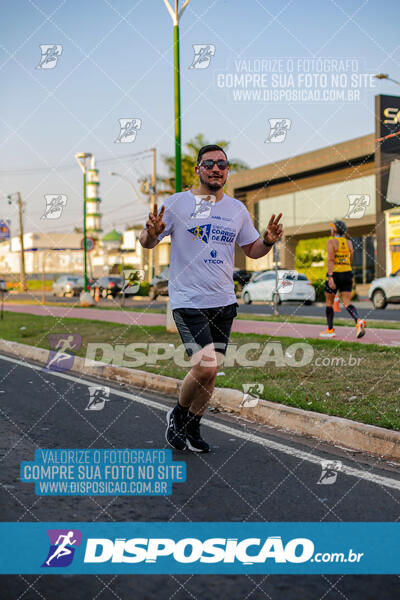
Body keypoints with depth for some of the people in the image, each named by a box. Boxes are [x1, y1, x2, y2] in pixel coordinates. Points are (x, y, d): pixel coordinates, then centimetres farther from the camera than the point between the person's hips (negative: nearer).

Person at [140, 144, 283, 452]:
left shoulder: (237, 209, 10)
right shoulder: (177, 203, -3)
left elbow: (252, 250, 19)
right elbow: (146, 243, -1)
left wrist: (268, 241, -3)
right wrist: (152, 233, -25)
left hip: (224, 303, 5)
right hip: (188, 301, -5)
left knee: (210, 372, 8)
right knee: (204, 367, -17)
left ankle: (191, 428, 27)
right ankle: (178, 414, 11)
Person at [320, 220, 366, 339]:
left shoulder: (332, 242, -7)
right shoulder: (349, 242, 10)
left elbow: (331, 260, -17)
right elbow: (351, 261, 15)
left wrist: (330, 277, -23)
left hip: (334, 274, -4)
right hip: (347, 274, 4)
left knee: (329, 302, 12)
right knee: (347, 302, 1)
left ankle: (330, 330, 16)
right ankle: (358, 321, -27)